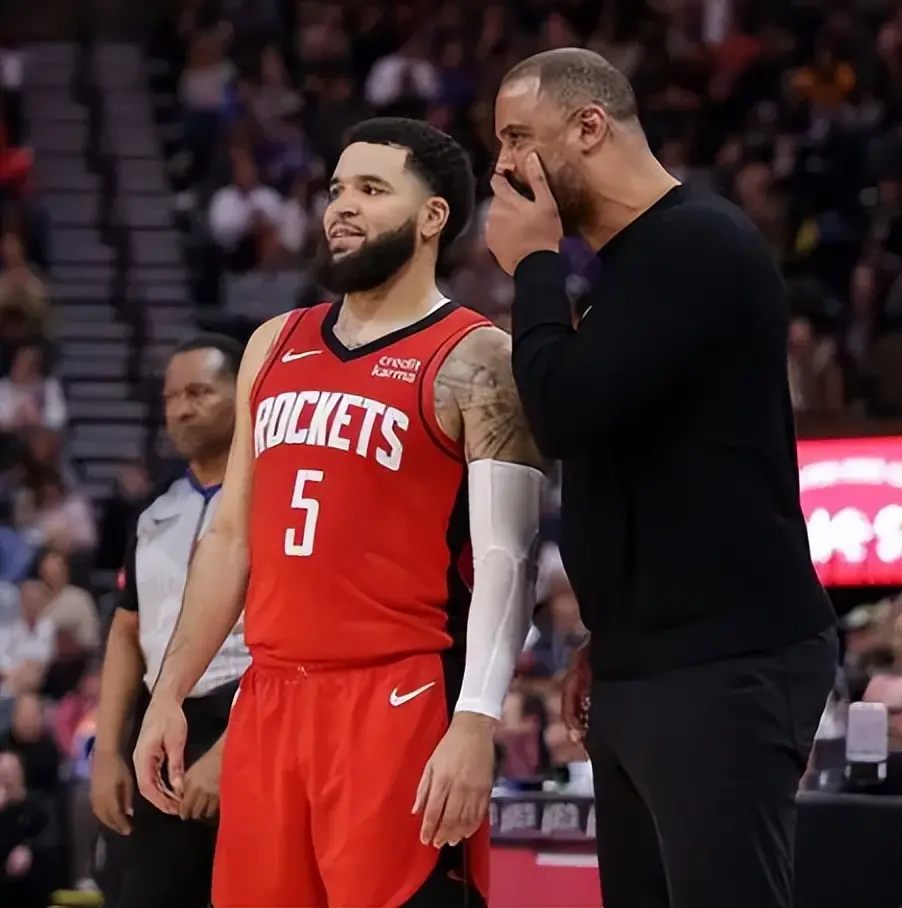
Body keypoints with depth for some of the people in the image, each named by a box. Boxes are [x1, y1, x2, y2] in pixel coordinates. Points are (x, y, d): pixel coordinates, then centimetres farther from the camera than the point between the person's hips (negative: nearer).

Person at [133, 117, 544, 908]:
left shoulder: (475, 361, -5)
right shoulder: (275, 346, 16)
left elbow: (506, 557, -12)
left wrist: (476, 722, -22)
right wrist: (170, 693, 15)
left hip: (400, 703, -7)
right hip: (269, 697, 7)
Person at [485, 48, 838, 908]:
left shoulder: (697, 245, -13)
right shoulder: (628, 262, 18)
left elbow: (567, 415, -21)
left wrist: (536, 267, -6)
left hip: (725, 667, -10)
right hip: (646, 667, 10)